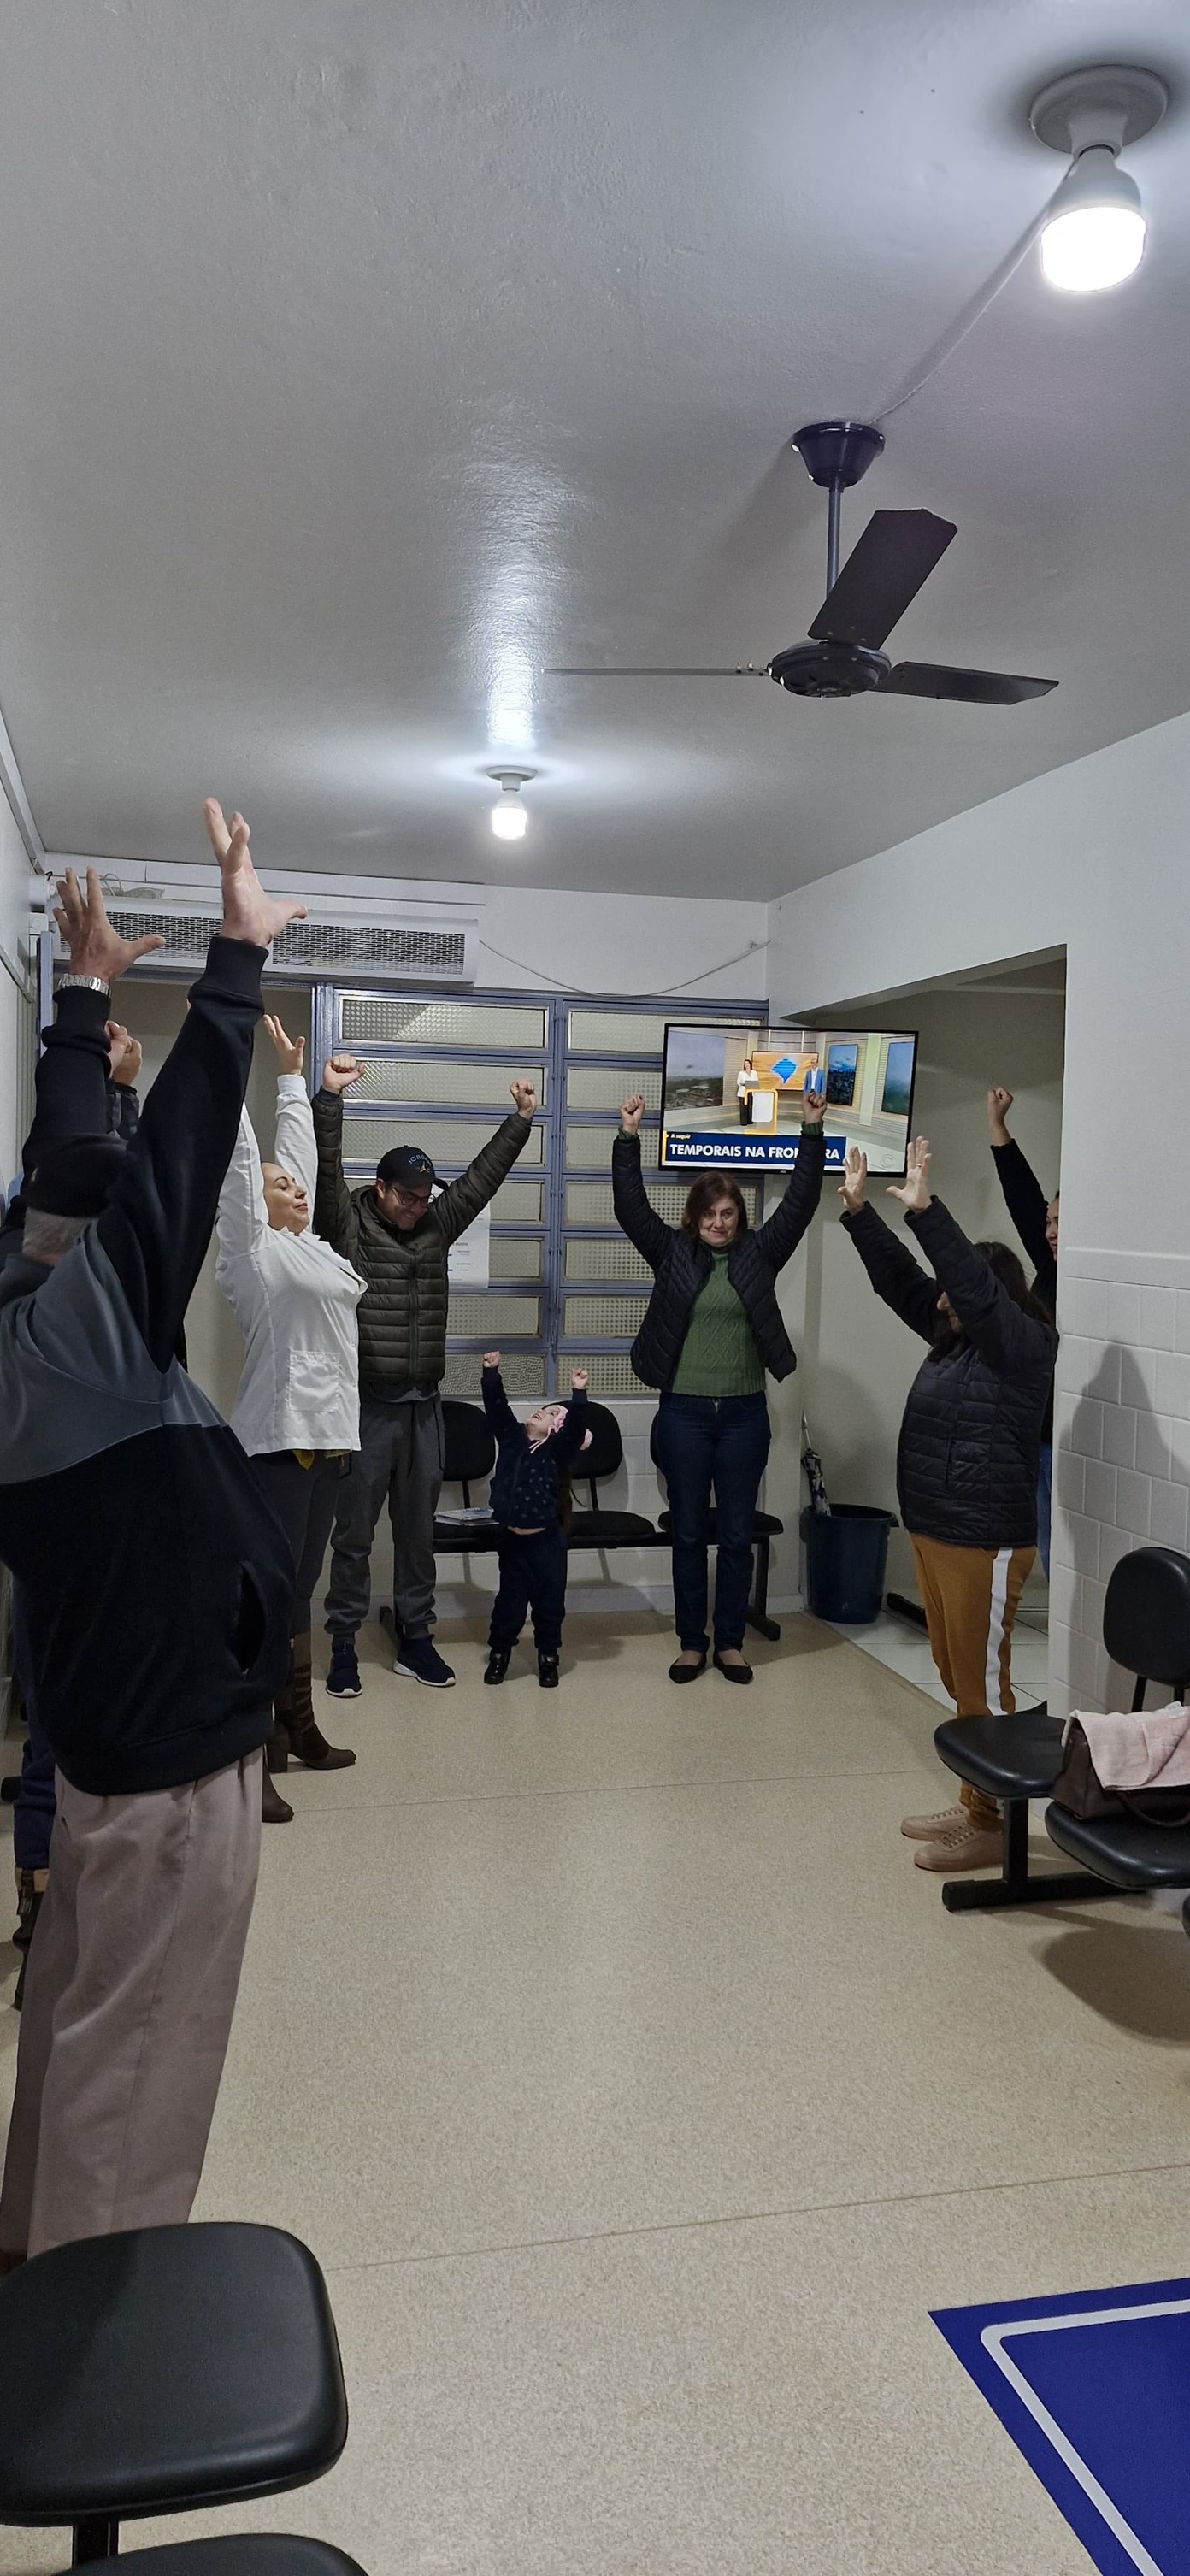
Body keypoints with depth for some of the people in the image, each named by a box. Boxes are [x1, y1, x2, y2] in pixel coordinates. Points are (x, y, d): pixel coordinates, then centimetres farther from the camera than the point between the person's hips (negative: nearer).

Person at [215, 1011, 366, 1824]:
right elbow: (239, 1155, -10)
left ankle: (299, 1729, 25)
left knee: (300, 1591, 15)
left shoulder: (305, 1246, 17)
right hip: (279, 1438, -9)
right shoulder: (250, 1249, -4)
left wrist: (293, 1076, 31)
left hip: (328, 1435, 9)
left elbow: (299, 1151, 25)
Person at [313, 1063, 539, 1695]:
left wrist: (521, 1120, 10)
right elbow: (326, 1170, -17)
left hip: (424, 1406, 5)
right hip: (367, 1404, -5)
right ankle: (343, 1647, 13)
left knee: (417, 1531, 12)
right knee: (354, 1533, 3)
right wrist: (328, 1096, -27)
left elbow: (482, 1176, 13)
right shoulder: (347, 1225, -4)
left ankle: (414, 1640, 22)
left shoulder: (436, 1226, 10)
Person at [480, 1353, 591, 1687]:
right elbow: (497, 1407, -1)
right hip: (512, 1538, 2)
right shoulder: (511, 1438, 4)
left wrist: (578, 1394, -31)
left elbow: (577, 1427, -21)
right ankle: (499, 1651, 29)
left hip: (546, 1540, -2)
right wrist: (491, 1374, -11)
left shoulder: (557, 1450, -5)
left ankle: (548, 1656, 27)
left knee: (549, 1602, 9)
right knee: (509, 1600, 11)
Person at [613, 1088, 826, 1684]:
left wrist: (812, 1132, -10)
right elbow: (631, 1206, -7)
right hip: (684, 1411, 0)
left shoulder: (759, 1252, 4)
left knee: (737, 1535, 7)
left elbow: (800, 1201, -3)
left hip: (744, 1413, 1)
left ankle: (730, 1642, 18)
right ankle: (691, 1642, 18)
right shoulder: (673, 1252, 2)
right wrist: (629, 1137, -15)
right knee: (688, 1533, 7)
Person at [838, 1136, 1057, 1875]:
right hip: (934, 1536, 10)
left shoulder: (1024, 1345, -12)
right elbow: (898, 1279, 12)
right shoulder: (956, 1340, 11)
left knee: (984, 1686, 0)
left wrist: (923, 1208, -30)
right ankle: (974, 1806, 29)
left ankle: (993, 1827, 11)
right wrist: (859, 1210, 4)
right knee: (958, 1680, 17)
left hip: (984, 1544, -9)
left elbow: (974, 1283, -28)